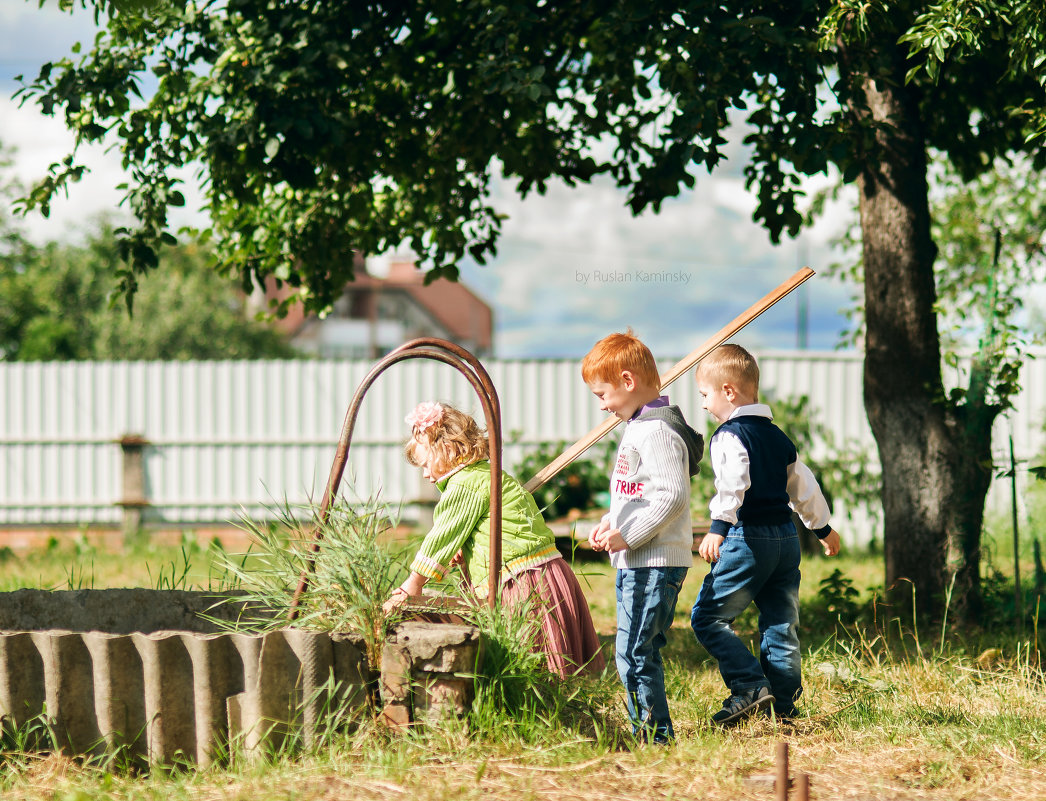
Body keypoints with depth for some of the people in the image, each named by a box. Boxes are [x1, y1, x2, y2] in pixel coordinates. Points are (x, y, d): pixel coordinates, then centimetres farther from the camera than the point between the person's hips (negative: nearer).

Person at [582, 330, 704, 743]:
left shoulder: (657, 433, -17)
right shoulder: (639, 427, 17)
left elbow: (673, 496, -25)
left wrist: (627, 536, -21)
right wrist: (611, 523, 13)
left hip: (655, 564, -11)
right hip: (637, 563, 11)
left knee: (633, 654, -11)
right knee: (639, 652, 13)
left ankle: (654, 733, -7)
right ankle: (652, 734, 18)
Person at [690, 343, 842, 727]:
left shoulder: (729, 436, -8)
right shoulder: (777, 436, 17)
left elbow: (734, 483, -25)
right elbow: (803, 485, 26)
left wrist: (718, 527, -35)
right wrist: (823, 527, 39)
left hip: (748, 537, -8)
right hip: (786, 537, 8)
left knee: (708, 616, -3)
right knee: (781, 623, 10)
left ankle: (750, 687, -15)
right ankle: (783, 703, 9)